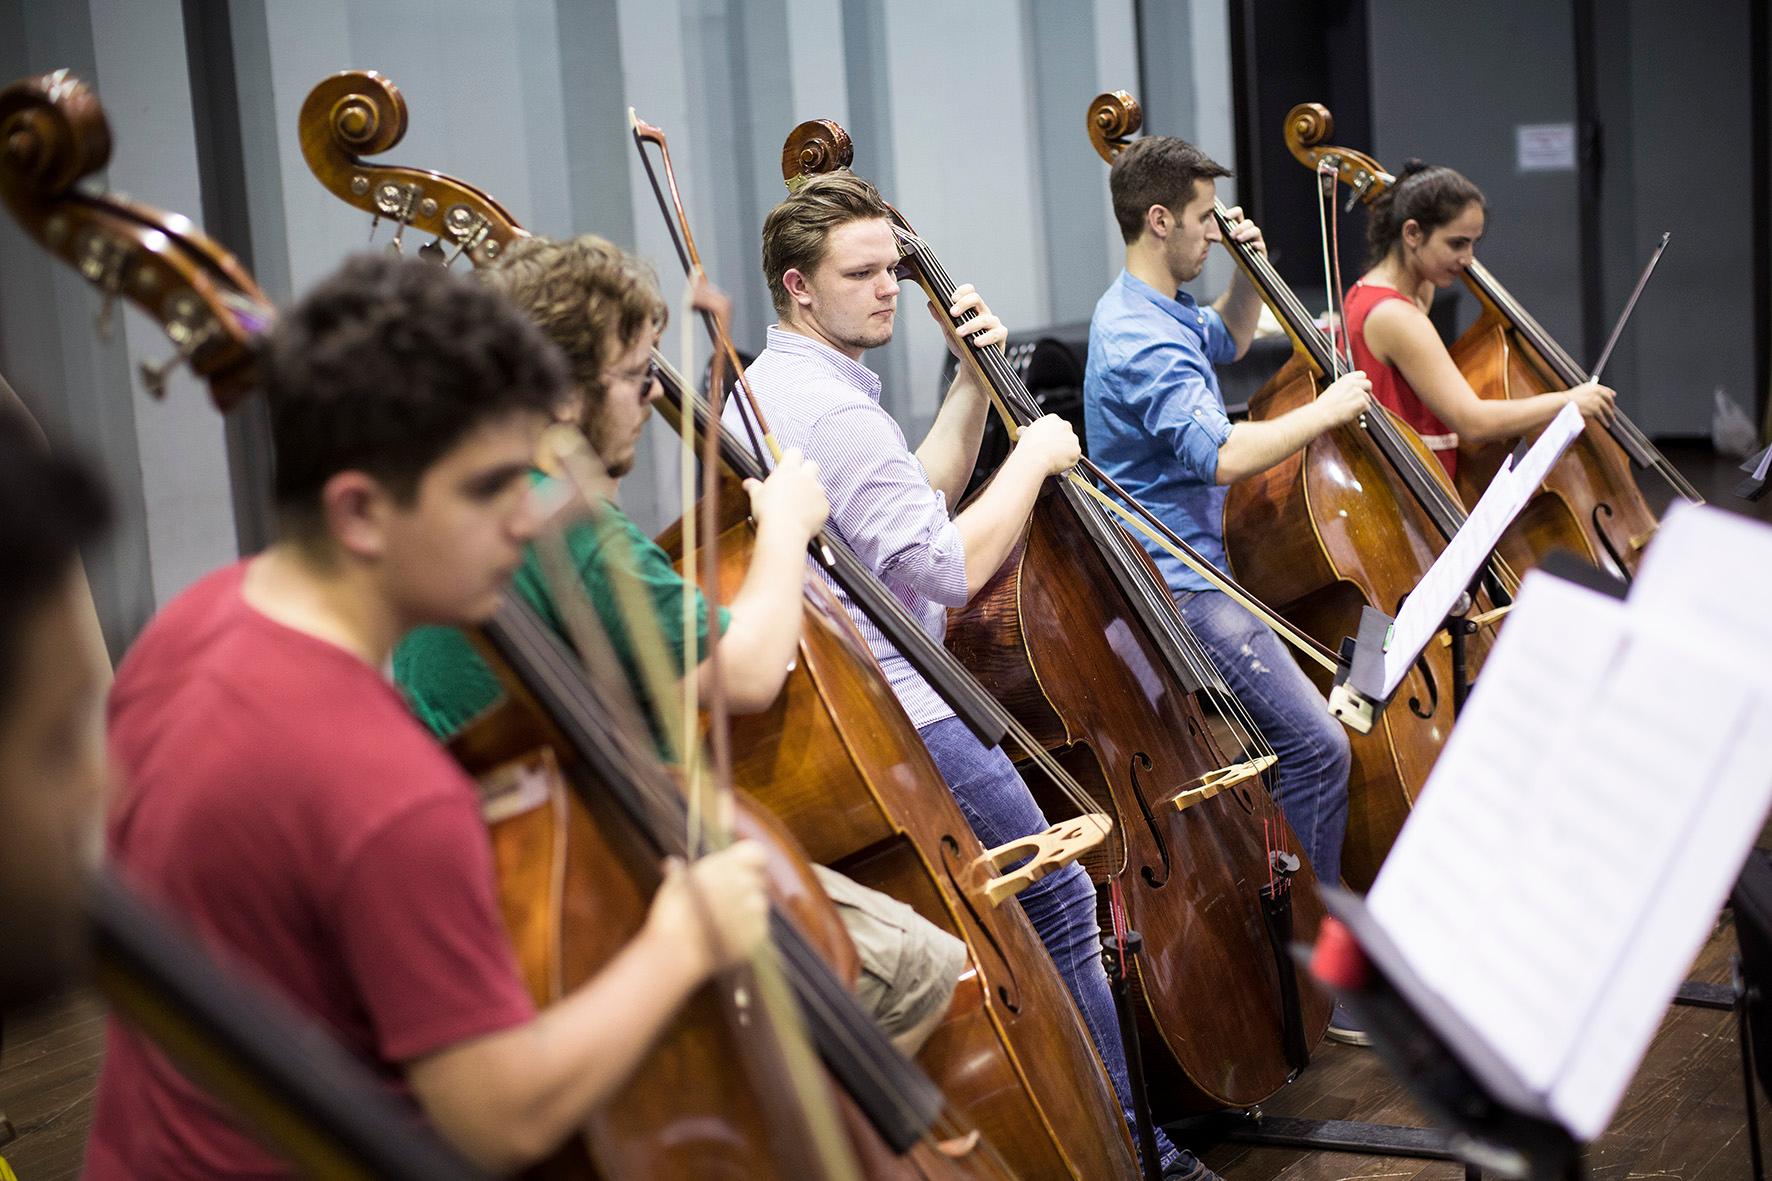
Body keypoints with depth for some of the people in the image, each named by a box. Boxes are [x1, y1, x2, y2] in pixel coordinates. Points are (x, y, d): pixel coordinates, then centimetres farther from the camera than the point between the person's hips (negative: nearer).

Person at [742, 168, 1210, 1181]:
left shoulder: (768, 387, 14)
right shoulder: (837, 411, -20)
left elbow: (920, 503, 20)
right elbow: (950, 567, -23)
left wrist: (973, 383, 11)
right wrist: (1035, 457, -10)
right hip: (897, 715, -11)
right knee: (1059, 900, -5)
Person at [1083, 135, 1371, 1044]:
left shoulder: (1157, 312, 14)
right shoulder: (1139, 338, -20)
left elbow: (1229, 339, 36)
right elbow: (1225, 454, -31)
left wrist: (1249, 272, 16)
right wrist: (1325, 411, -17)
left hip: (1186, 569, 11)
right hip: (1176, 585, -11)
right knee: (1316, 745, -16)